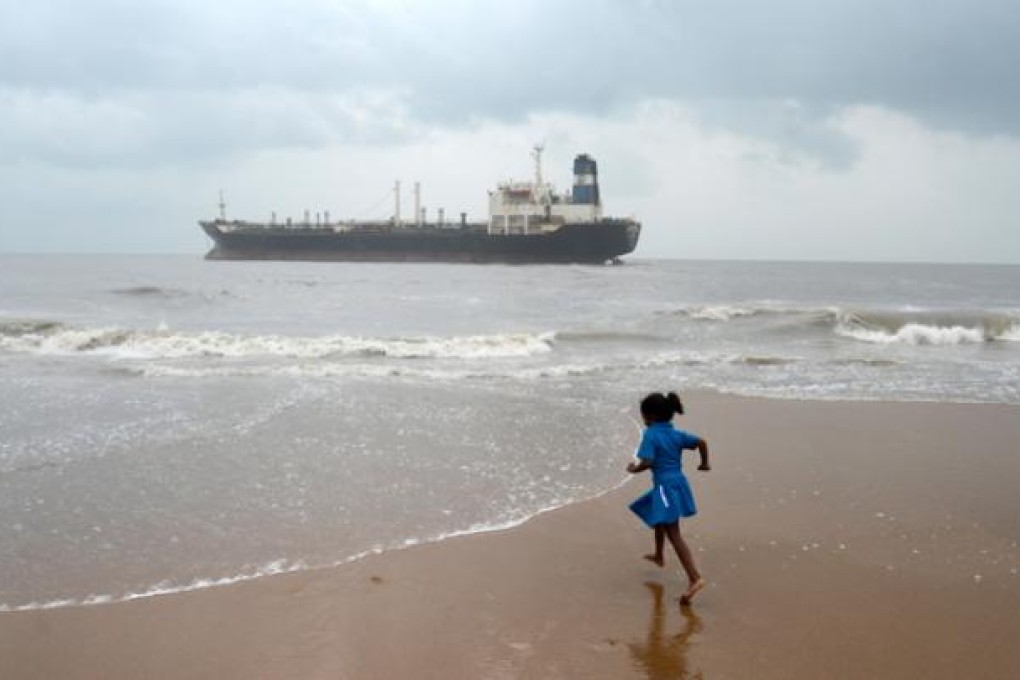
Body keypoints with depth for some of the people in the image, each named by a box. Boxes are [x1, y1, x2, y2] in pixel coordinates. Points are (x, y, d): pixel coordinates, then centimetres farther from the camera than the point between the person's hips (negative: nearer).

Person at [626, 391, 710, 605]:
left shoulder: (650, 435, -13)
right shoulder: (676, 434, 8)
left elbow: (647, 462, -22)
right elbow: (701, 442, 6)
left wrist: (634, 469, -3)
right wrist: (704, 463, 20)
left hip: (665, 487, -9)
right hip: (678, 482, 9)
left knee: (674, 534, -11)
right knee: (659, 521, 33)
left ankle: (695, 578, -21)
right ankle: (659, 556, 55)